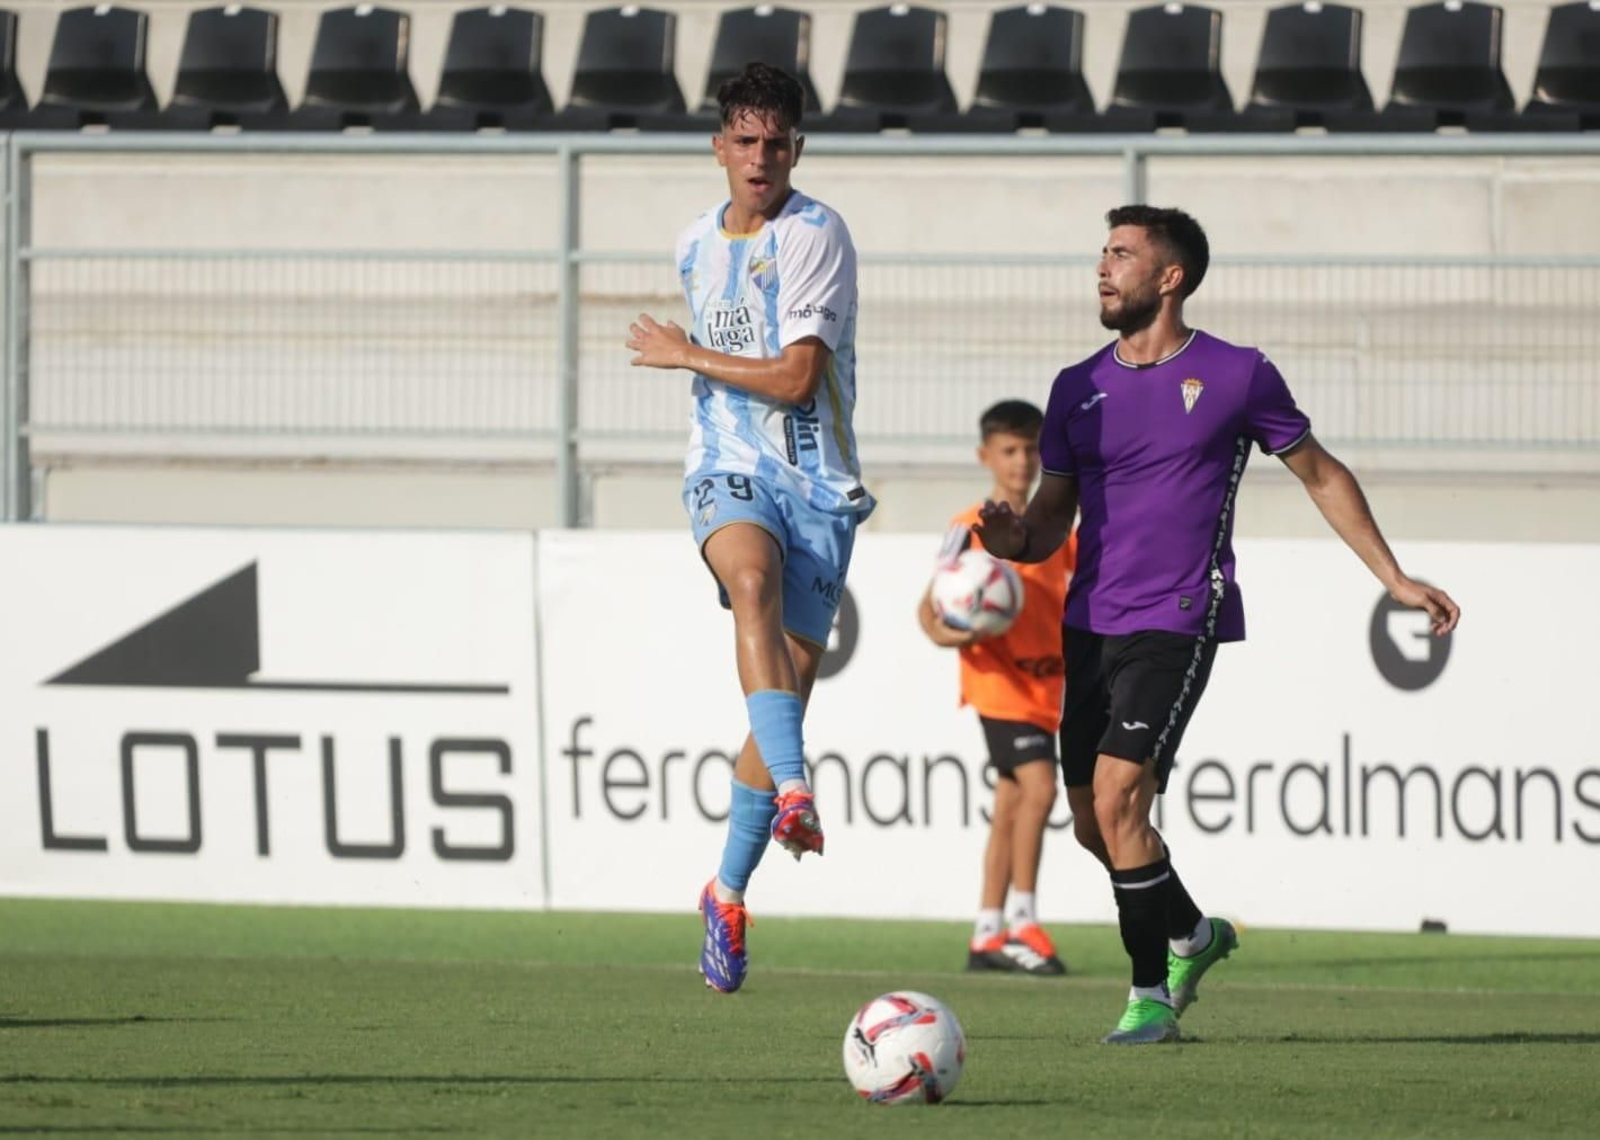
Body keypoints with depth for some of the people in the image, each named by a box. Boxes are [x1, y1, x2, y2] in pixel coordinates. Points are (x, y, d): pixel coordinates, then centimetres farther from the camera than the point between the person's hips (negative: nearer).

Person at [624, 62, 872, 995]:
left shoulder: (815, 235, -8)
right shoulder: (698, 245, 12)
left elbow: (793, 375, -16)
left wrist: (686, 355, -7)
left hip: (818, 482, -2)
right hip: (729, 469, 3)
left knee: (789, 686, -4)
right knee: (752, 576, -33)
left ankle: (729, 891, 15)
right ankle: (793, 793, -49)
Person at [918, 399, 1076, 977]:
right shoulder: (973, 527, -6)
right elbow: (929, 603, -8)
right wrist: (941, 632, -28)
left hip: (1043, 684, 7)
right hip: (998, 679, -7)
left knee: (1011, 807, 9)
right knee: (1039, 787, -21)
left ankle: (988, 936, 14)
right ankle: (1022, 924, -17)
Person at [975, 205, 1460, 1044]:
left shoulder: (1236, 376, -2)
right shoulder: (1079, 388, 10)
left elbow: (1321, 477, 9)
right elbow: (1053, 515, 15)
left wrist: (1395, 579, 9)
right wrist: (1013, 539, -8)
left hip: (1177, 622, -6)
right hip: (1090, 622, 6)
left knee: (1117, 796, -19)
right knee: (1092, 824, 9)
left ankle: (1151, 995, -7)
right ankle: (1191, 935, 36)